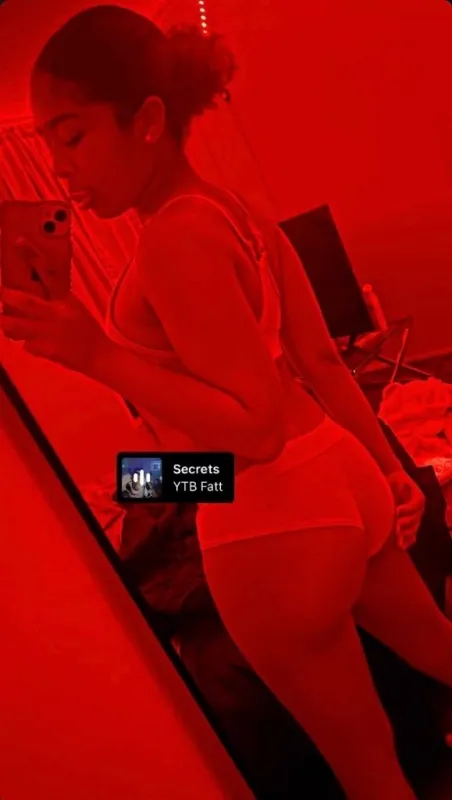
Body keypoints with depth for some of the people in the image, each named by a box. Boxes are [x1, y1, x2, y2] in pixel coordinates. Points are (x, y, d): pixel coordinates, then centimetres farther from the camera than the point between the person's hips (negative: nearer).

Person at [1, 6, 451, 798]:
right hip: (341, 487, 9)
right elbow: (325, 363, 8)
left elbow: (259, 427, -22)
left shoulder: (173, 239, -21)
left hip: (275, 534, -9)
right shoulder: (237, 214, 6)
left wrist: (98, 355, -23)